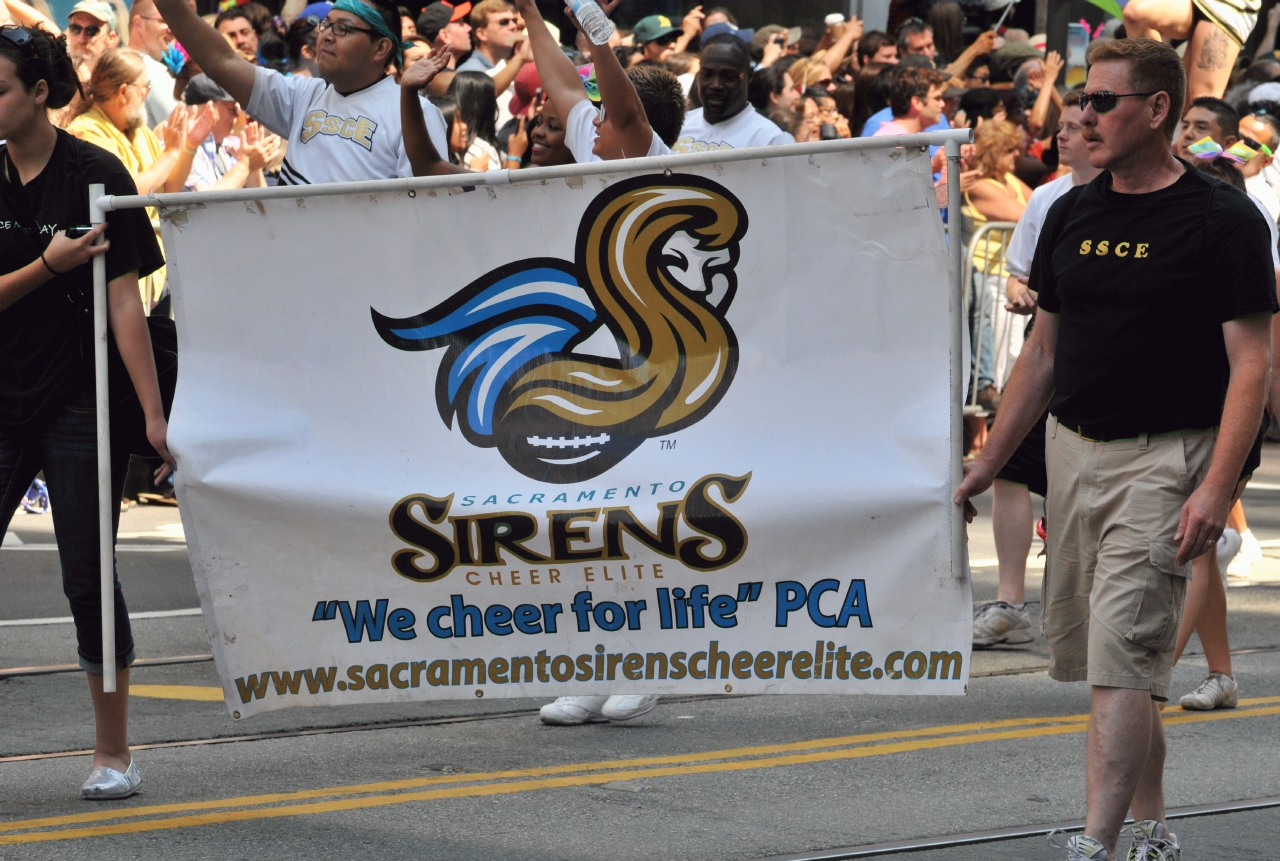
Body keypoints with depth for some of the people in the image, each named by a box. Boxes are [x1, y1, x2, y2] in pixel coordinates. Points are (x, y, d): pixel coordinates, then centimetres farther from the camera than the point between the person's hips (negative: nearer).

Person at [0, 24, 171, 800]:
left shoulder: (95, 175, -9)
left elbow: (126, 304, -10)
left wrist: (155, 415, -14)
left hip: (79, 405, -4)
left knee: (87, 575, -1)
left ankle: (116, 754, 11)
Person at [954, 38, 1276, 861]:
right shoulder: (1073, 213, 10)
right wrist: (989, 462, 15)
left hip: (1165, 459, -7)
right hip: (1073, 453, 7)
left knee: (1122, 653, -15)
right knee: (1079, 653, 11)